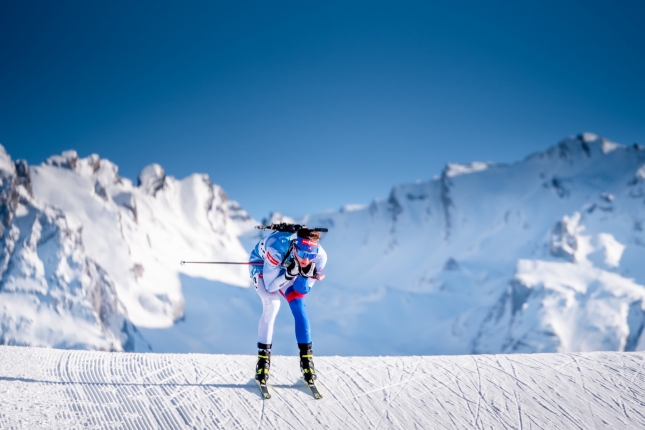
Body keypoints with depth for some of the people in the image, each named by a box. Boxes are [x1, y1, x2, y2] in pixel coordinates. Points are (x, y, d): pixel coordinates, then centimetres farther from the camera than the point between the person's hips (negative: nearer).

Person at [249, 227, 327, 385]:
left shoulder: (320, 257, -31)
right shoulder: (277, 249, -43)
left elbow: (303, 290, -19)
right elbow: (270, 286, -32)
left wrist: (305, 275, -39)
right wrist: (290, 274, -47)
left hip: (288, 268, 3)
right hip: (262, 265, -3)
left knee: (299, 305, -14)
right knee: (272, 304, -24)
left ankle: (306, 356, 0)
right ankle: (263, 356, -12)